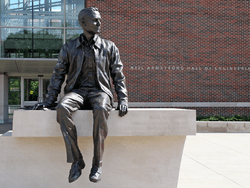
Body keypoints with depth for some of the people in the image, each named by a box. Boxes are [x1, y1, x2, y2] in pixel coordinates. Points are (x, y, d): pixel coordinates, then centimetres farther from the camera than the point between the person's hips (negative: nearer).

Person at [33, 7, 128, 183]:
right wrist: (49, 100, 4)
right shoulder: (69, 48, 13)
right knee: (63, 108, -35)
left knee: (101, 109, -39)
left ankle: (97, 163, -29)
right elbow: (58, 75, 14)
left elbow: (118, 75, 12)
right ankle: (76, 160, -27)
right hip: (77, 90, 1)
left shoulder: (109, 47, 13)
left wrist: (123, 100, -2)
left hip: (100, 90, -1)